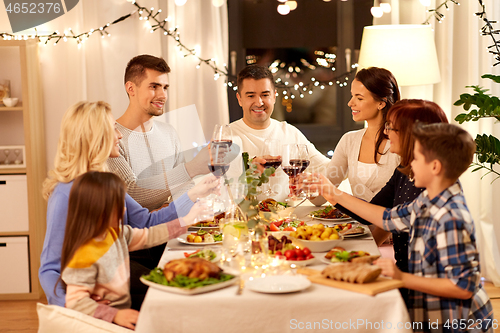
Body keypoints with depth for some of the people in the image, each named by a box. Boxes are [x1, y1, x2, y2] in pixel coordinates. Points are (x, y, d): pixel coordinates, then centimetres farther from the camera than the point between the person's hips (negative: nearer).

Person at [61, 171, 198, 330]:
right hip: (106, 322, -8)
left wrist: (185, 221, 13)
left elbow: (147, 236, 14)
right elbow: (76, 302, -25)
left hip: (124, 312, 9)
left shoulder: (115, 233, 2)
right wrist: (115, 315, -30)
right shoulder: (83, 256, -25)